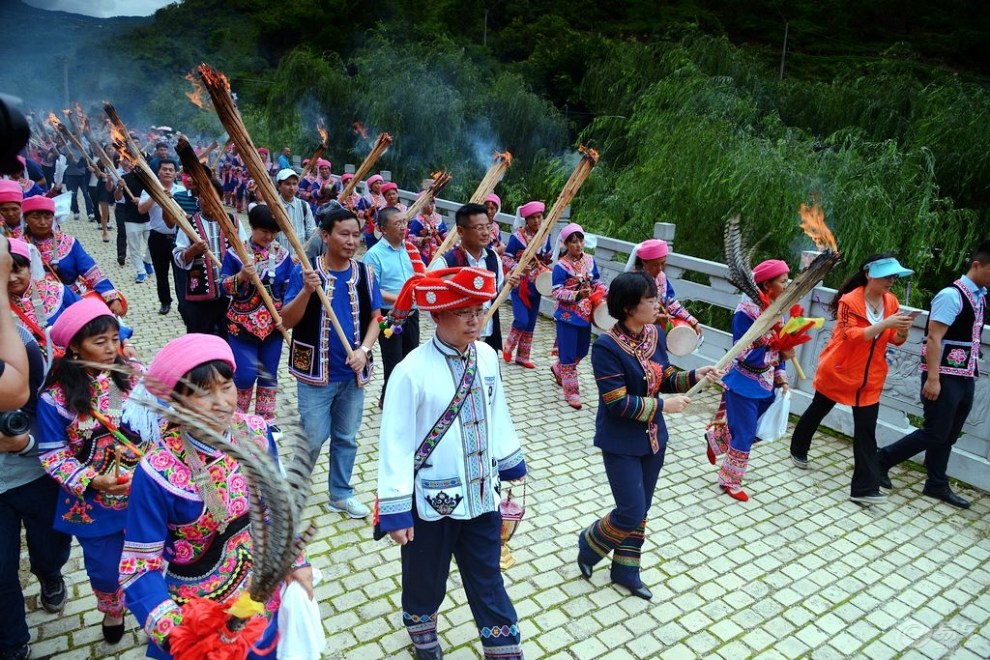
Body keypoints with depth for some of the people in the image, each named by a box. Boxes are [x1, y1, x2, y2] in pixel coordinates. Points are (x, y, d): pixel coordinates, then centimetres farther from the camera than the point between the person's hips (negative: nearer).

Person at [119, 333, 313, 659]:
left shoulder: (257, 433, -15)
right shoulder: (159, 473, -27)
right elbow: (139, 565, -20)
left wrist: (296, 559, 3)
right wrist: (170, 630, -32)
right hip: (199, 617, -3)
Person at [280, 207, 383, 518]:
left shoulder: (365, 273, -1)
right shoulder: (305, 272, -10)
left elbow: (374, 318, 4)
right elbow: (287, 321, -11)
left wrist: (363, 350, -11)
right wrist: (307, 290, -26)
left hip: (353, 373, 3)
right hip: (315, 372, -3)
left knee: (346, 437, 15)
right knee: (313, 438, 6)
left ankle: (341, 494, 33)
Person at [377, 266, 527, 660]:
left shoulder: (487, 357, -5)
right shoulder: (412, 371, -22)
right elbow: (395, 443, -17)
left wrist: (511, 464, 18)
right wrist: (395, 509, -14)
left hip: (482, 493, 4)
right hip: (432, 499, -3)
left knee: (488, 580, 19)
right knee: (426, 579, 21)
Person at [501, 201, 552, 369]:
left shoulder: (545, 236, 4)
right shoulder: (517, 236, -12)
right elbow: (505, 258, -10)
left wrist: (552, 254, -7)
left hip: (536, 285, 5)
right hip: (519, 284, -5)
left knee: (531, 323, 10)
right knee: (522, 320, -14)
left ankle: (523, 356, 22)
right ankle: (508, 347, 13)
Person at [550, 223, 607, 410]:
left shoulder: (590, 261, 3)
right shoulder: (561, 266, -15)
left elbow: (597, 283, 11)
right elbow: (557, 292, -17)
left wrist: (605, 293, -7)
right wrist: (577, 295, -29)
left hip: (585, 314, 7)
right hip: (567, 316, -6)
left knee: (582, 351, 19)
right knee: (568, 354, 1)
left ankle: (557, 369, 46)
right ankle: (571, 393, 11)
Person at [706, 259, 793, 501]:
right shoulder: (747, 311, -22)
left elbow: (776, 348, 11)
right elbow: (744, 354, -22)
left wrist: (781, 379, 6)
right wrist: (780, 355, -22)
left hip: (766, 384, 8)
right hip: (744, 384, -8)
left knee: (758, 430, 17)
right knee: (743, 436, 3)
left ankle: (715, 438, 42)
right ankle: (730, 482, 24)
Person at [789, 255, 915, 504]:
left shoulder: (891, 301, 1)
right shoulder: (850, 301, -18)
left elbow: (894, 340, 4)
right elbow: (851, 335, -27)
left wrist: (902, 331, -18)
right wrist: (885, 324, -36)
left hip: (870, 378, 5)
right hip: (838, 372, -4)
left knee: (866, 430, 1)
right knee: (817, 411, 17)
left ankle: (864, 488, 3)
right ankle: (798, 449, 42)